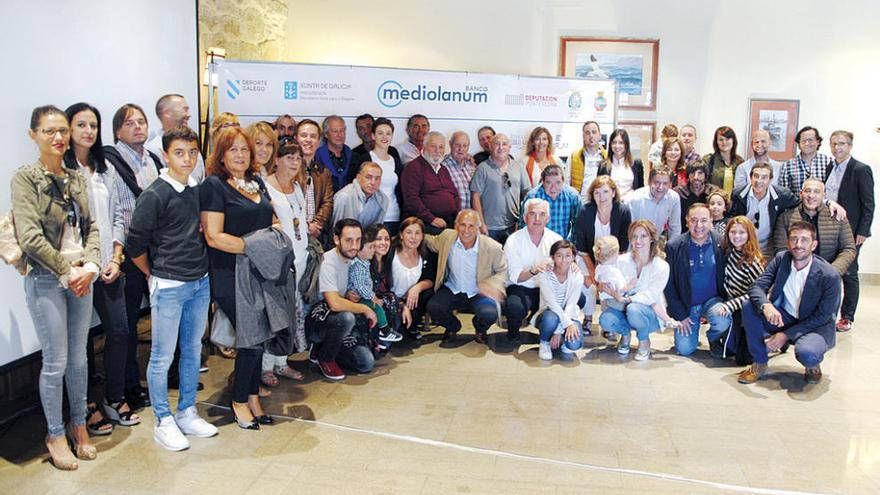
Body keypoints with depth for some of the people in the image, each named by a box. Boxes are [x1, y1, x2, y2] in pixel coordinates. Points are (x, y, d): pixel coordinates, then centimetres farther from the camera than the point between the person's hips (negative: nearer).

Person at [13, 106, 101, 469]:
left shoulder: (76, 179, 10)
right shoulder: (25, 178, -6)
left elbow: (91, 227, 7)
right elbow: (30, 237, -13)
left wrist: (89, 266, -8)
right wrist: (67, 270, -12)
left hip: (81, 278, 5)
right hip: (45, 280, -5)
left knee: (78, 358, 12)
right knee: (56, 362, 2)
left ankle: (79, 425, 28)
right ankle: (55, 435, 19)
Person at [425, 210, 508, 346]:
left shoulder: (492, 247, -16)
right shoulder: (447, 236, -8)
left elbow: (503, 271, -3)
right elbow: (432, 242, 14)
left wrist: (493, 285, -24)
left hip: (479, 293, -2)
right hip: (452, 290, 2)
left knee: (489, 314, -31)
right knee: (433, 307, -25)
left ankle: (480, 329, 11)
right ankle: (452, 327, 13)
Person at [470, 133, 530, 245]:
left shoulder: (518, 168, 10)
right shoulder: (483, 168, -1)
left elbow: (526, 193, 13)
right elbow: (475, 196, -5)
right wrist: (481, 224, -9)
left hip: (513, 226, 3)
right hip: (490, 228, -3)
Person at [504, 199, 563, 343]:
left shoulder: (556, 239, 3)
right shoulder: (514, 240, -7)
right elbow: (515, 277, -13)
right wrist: (533, 271, -34)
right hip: (520, 288, -3)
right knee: (516, 307, -37)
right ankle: (513, 335, 0)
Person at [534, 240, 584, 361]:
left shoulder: (576, 276, -10)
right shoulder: (545, 275, -15)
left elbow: (571, 305, -17)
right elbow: (552, 303, -24)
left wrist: (559, 331, -27)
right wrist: (568, 324, -36)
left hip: (569, 315, 1)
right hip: (549, 313, 0)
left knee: (574, 343, -30)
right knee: (551, 318, -38)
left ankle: (564, 344, 8)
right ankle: (544, 343, -6)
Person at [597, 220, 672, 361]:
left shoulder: (661, 266, -11)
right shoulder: (622, 261, -4)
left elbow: (650, 296, -20)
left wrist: (626, 299, -33)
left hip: (651, 315, -2)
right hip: (625, 308, 2)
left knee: (633, 309, -37)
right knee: (605, 319, -29)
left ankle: (644, 342, -4)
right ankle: (625, 333, 8)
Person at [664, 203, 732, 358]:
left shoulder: (721, 244, -7)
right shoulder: (674, 247, -9)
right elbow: (668, 284, -5)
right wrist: (680, 315, -7)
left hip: (712, 300, 0)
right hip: (686, 304, 0)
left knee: (723, 322, -31)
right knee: (685, 349, -8)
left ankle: (714, 339, 6)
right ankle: (693, 327, 27)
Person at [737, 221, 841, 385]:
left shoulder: (830, 276, -20)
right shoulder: (781, 259, -8)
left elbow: (822, 317, -15)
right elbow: (756, 286, -14)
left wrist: (786, 335, -20)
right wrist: (766, 305, -38)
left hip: (815, 326, -4)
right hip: (783, 318, 4)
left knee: (806, 353, -36)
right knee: (749, 306, -21)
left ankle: (813, 365, 6)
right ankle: (760, 364, -7)